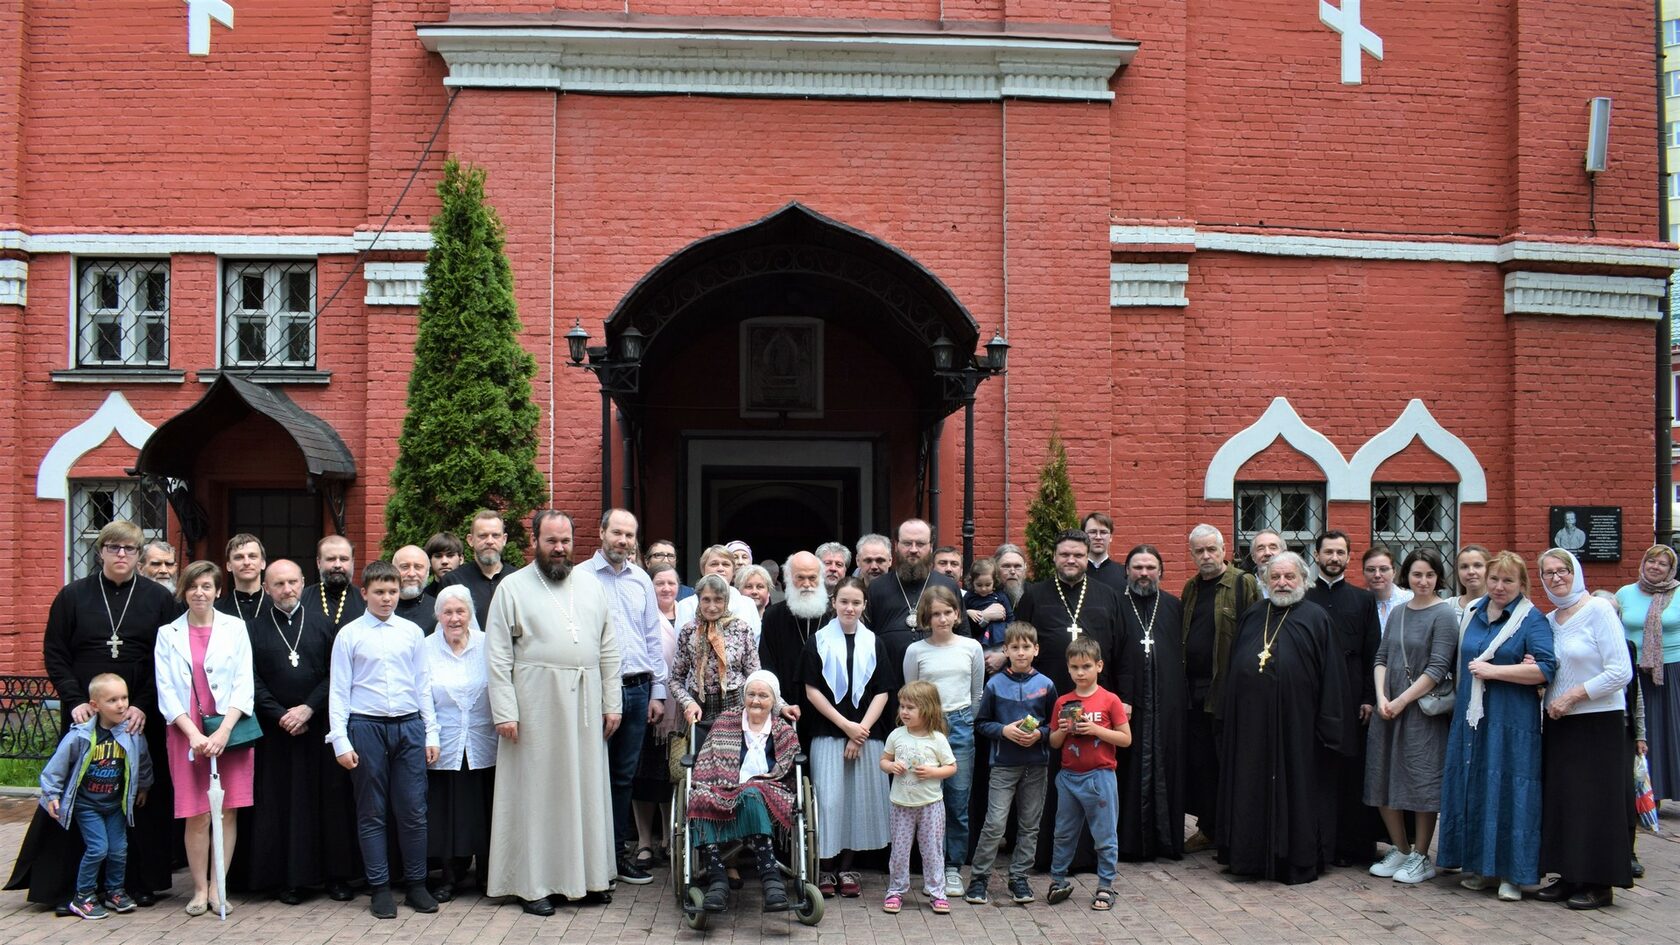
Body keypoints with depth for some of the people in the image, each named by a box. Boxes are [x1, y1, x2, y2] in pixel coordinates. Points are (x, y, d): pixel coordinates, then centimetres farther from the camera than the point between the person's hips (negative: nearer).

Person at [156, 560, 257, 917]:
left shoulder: (235, 627, 4)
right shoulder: (168, 634, 6)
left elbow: (244, 684, -1)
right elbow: (166, 691, 1)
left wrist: (224, 731, -12)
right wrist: (193, 733, -11)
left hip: (230, 732, 0)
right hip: (186, 733, 0)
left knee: (226, 811, 1)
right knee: (197, 815, -1)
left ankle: (218, 887, 9)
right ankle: (200, 889, 10)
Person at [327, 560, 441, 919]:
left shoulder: (412, 633, 7)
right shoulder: (349, 635, 1)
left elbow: (423, 685, 10)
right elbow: (338, 690, 0)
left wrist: (430, 733, 7)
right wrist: (341, 741, -5)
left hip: (409, 726, 2)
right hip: (366, 727, -1)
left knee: (413, 810, 3)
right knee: (372, 812, 6)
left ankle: (416, 883, 15)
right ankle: (380, 888, 15)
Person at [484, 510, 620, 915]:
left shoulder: (590, 585, 12)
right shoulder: (514, 587, 1)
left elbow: (608, 649, 12)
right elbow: (498, 656, -3)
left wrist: (612, 703, 6)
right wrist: (504, 712, -10)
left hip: (585, 703, 4)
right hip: (536, 703, -3)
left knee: (588, 787, 7)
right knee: (537, 789, 1)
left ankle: (588, 875, 16)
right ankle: (534, 883, 9)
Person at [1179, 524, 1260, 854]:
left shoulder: (1244, 584, -6)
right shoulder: (1190, 589, 15)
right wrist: (1181, 682, 13)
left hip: (1227, 688, -6)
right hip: (1194, 690, 6)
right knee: (1199, 762, 10)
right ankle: (1207, 827, 21)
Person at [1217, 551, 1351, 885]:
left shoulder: (1316, 619, -1)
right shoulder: (1251, 617, 12)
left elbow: (1330, 675, -4)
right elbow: (1232, 669, 16)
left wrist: (1329, 725, -9)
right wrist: (1226, 716, 11)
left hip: (1295, 723, -4)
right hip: (1250, 722, 4)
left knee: (1295, 789, 2)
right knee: (1251, 788, 8)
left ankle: (1298, 862, 12)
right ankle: (1251, 855, 18)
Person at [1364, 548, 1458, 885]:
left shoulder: (1444, 614, -7)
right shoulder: (1398, 612, 12)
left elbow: (1438, 668, -13)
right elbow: (1381, 658, 10)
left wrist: (1402, 701, -14)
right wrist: (1381, 698, -5)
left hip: (1423, 710, -6)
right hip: (1387, 709, 7)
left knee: (1421, 783, -1)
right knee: (1382, 782, 9)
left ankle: (1421, 858, 13)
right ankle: (1401, 851, 24)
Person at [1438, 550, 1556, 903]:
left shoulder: (1532, 619, -4)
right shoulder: (1473, 613, 13)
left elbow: (1545, 669, -15)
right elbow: (1458, 662, 24)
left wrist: (1494, 670, -16)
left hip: (1512, 725, -6)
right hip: (1471, 719, 6)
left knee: (1509, 792, -3)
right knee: (1472, 791, 8)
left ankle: (1512, 873, 6)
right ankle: (1481, 866, 18)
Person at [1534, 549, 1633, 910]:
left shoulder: (1598, 610, -9)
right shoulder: (1548, 620, 11)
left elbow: (1621, 672, -14)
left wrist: (1573, 696, -15)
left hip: (1598, 723, -7)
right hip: (1558, 722, 7)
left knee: (1595, 802, -2)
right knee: (1559, 799, 7)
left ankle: (1599, 884, 6)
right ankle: (1569, 877, 16)